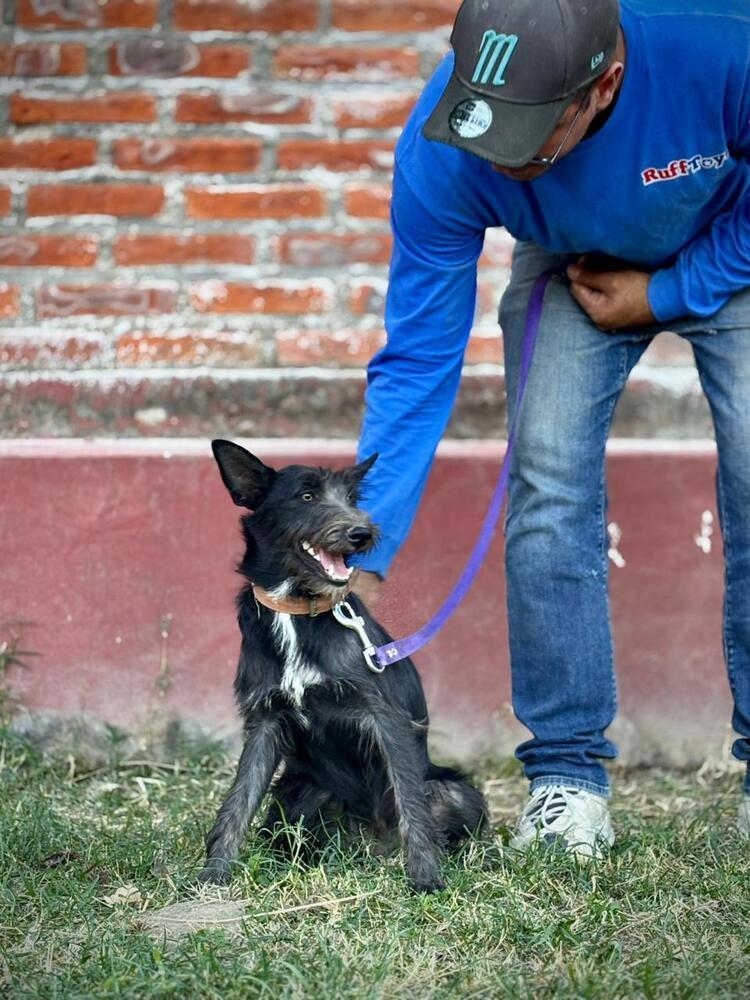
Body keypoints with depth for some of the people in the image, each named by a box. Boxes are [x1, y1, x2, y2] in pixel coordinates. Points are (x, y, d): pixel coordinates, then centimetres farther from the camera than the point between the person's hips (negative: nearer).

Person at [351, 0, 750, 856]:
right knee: (549, 477, -14)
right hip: (574, 267, 1)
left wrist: (663, 296, -22)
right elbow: (415, 360, -25)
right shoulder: (440, 149, -32)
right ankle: (566, 772, -6)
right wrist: (364, 556, -28)